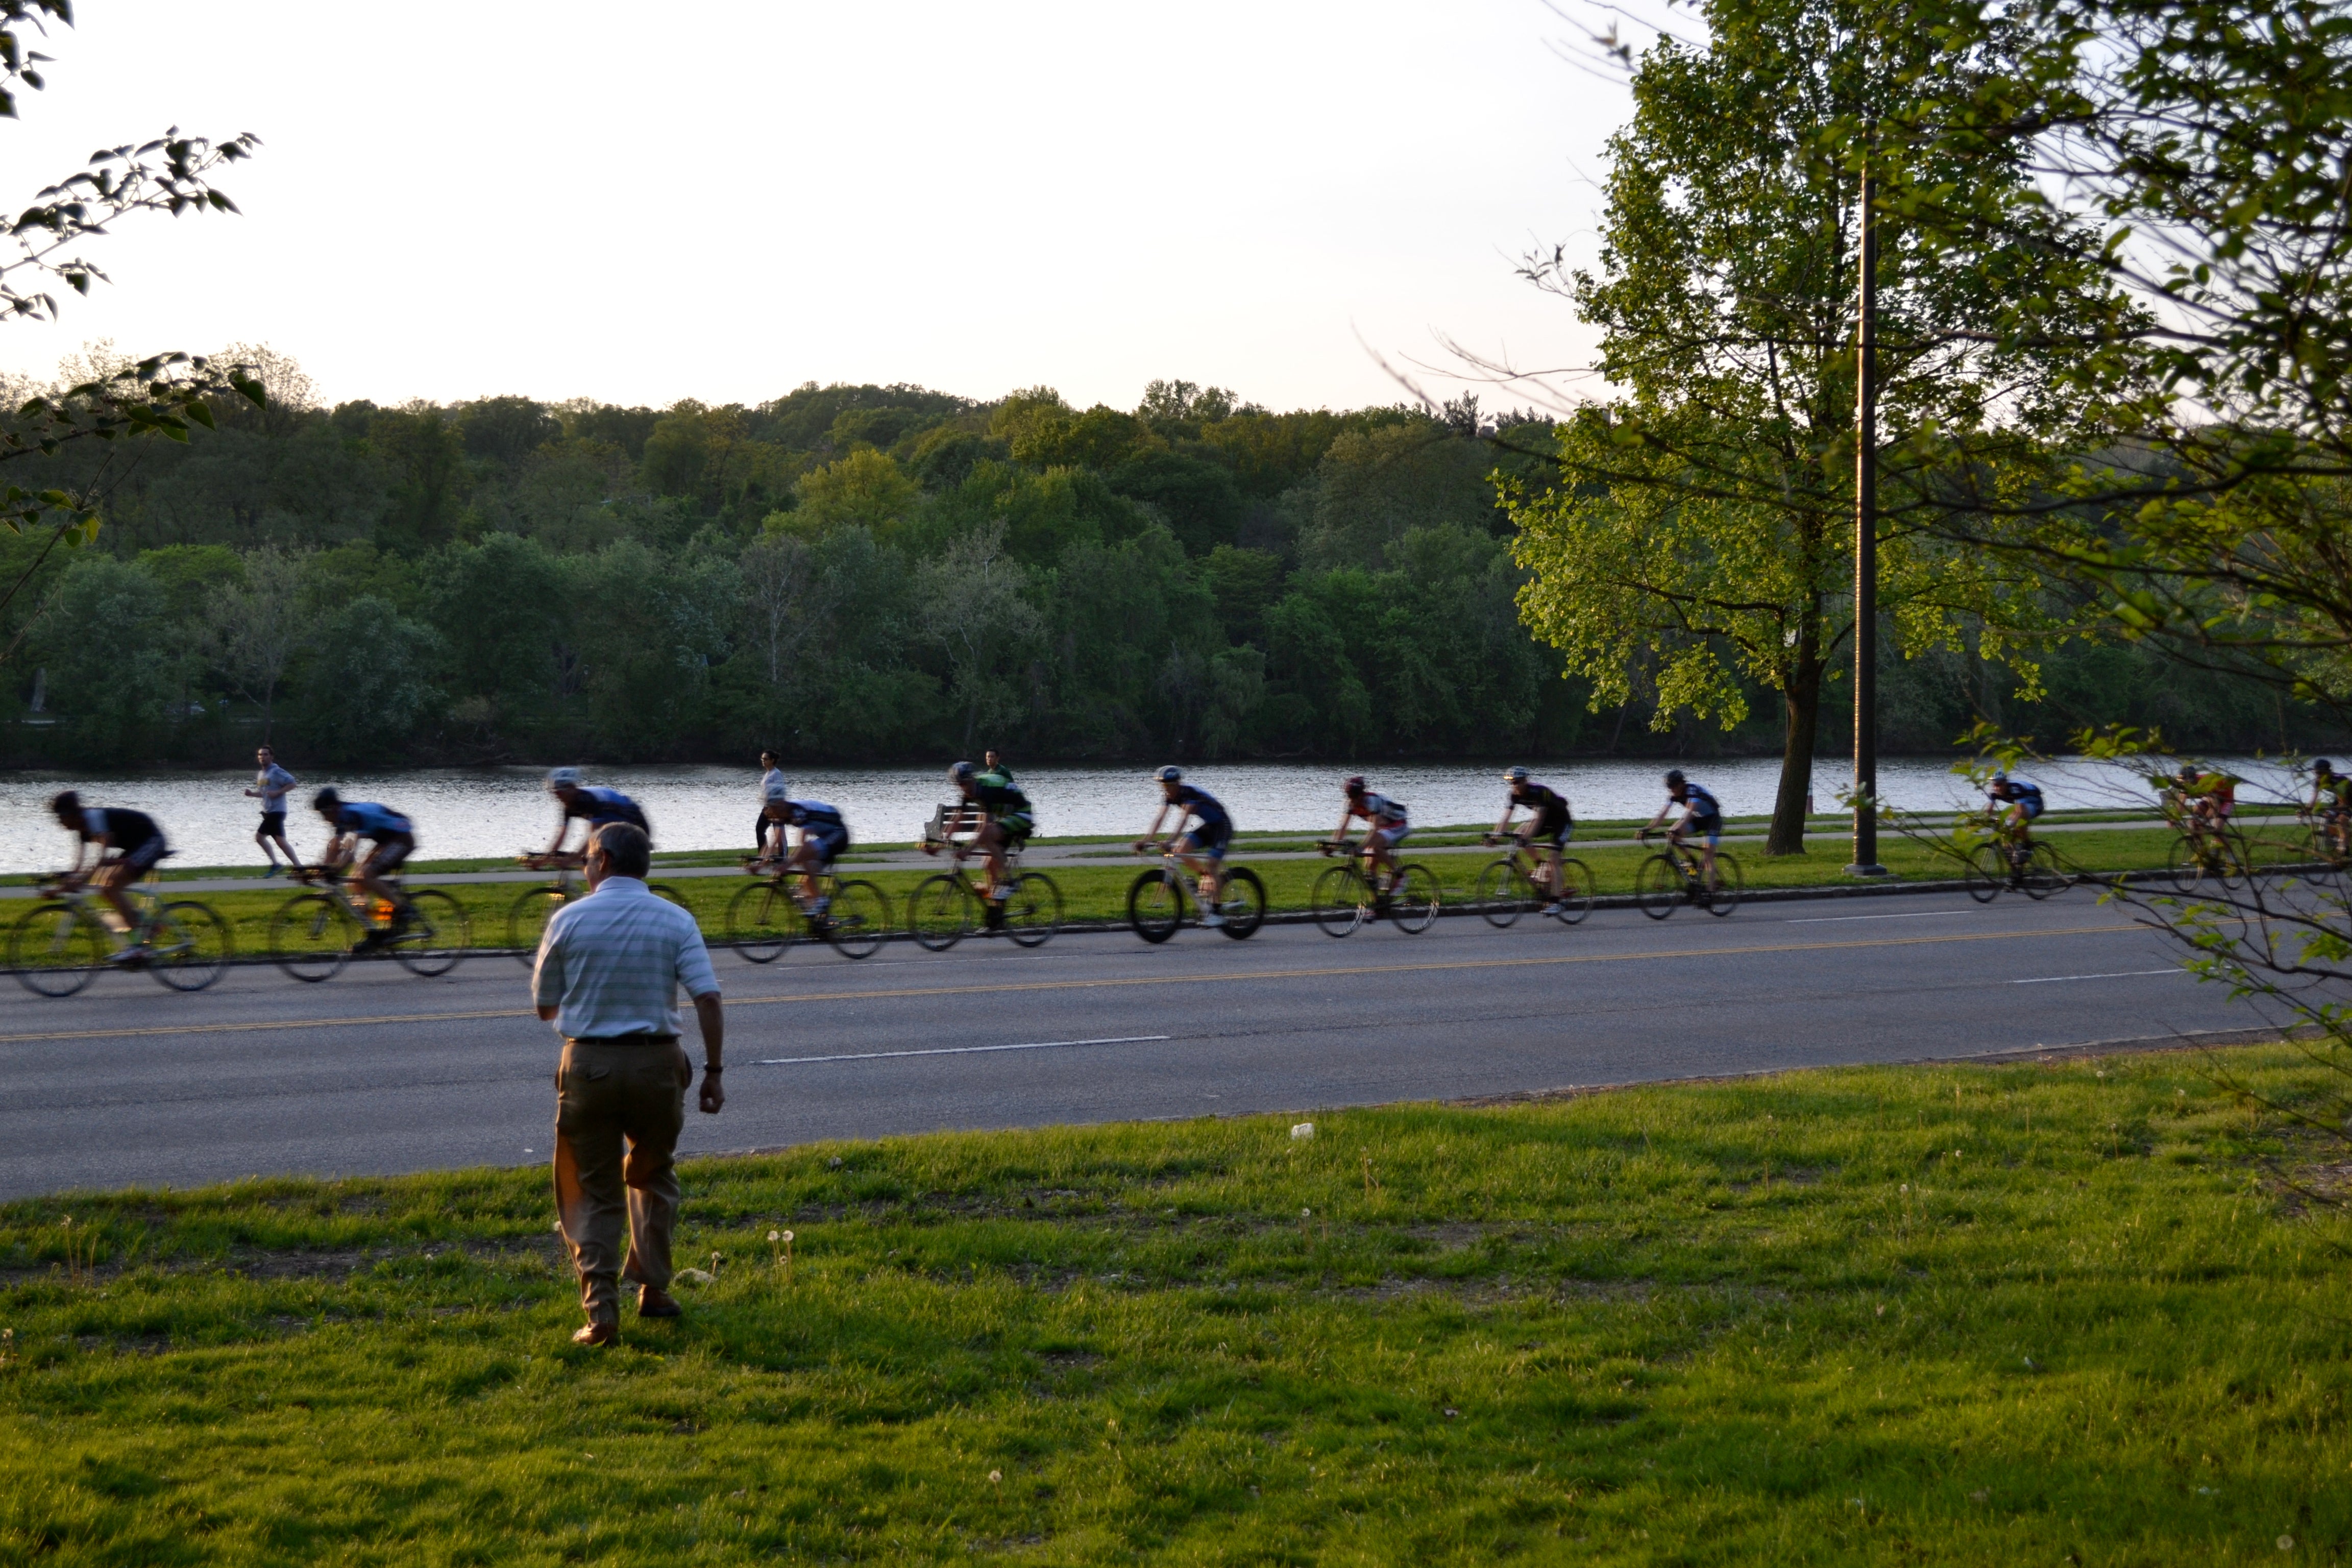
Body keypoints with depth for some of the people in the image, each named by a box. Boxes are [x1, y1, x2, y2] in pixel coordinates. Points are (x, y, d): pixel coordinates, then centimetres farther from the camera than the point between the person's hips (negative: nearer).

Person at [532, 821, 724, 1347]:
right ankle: (653, 1288, 23)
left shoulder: (569, 920, -2)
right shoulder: (675, 921, 0)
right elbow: (708, 998, -9)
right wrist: (714, 1073, -4)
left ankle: (601, 1311, -4)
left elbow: (545, 1005, 6)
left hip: (588, 1063, -1)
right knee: (653, 1175, 23)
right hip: (656, 1062, 1)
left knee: (593, 1191, 6)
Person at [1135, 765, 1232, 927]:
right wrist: (1145, 840, -25)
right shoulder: (1170, 797, -5)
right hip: (1207, 827, 8)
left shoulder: (1190, 794, -28)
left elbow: (1183, 819, -40)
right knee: (1181, 849, -13)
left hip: (1222, 827, -8)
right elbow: (1158, 819, -12)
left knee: (1211, 865, -20)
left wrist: (1170, 841, -51)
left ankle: (1215, 912, -19)